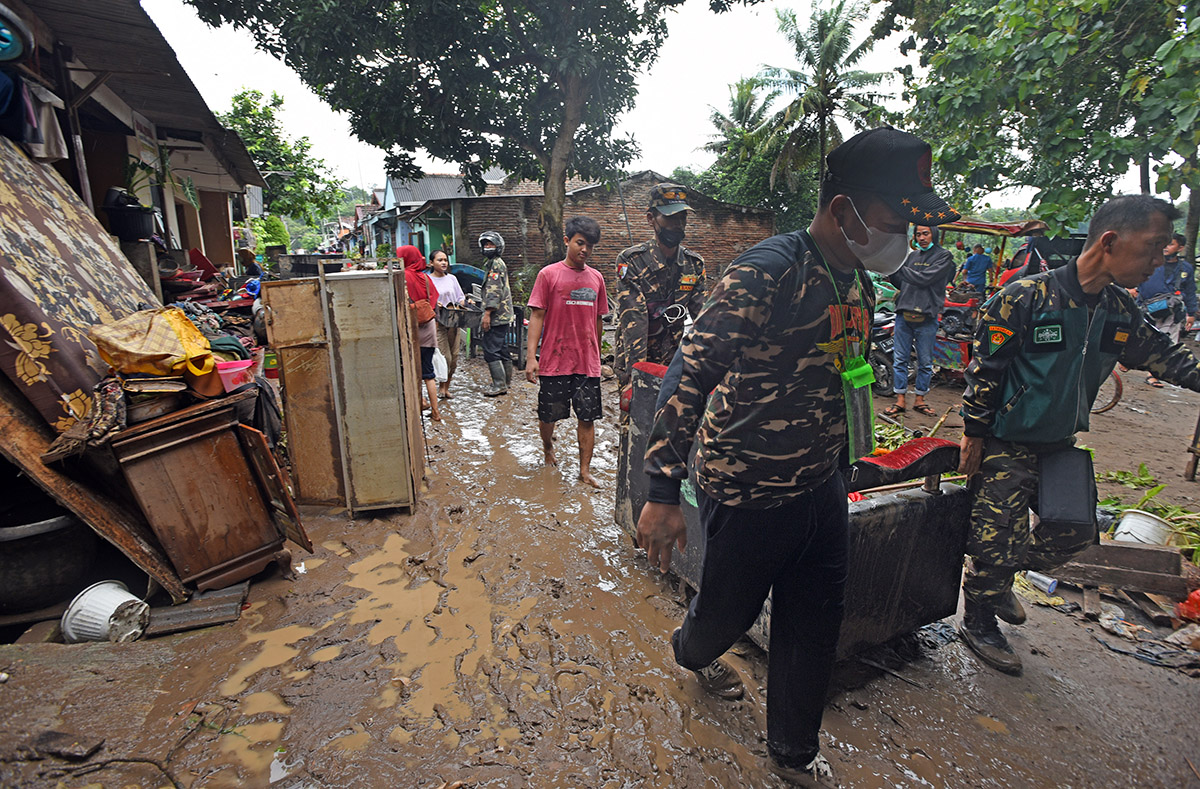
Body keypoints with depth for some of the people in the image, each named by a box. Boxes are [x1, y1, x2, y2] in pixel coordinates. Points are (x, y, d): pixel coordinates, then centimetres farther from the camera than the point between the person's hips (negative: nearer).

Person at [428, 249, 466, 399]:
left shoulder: (452, 278, 13)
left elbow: (461, 297, 17)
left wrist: (461, 304, -4)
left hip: (453, 322, 5)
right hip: (437, 323, -4)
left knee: (454, 357, 4)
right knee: (445, 357, -10)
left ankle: (446, 387, 20)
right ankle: (441, 387, 11)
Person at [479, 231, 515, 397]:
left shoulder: (495, 264, -11)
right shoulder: (498, 263, 22)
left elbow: (494, 291, -20)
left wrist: (487, 314, -23)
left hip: (496, 316, -10)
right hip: (504, 315, 10)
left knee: (491, 351, -8)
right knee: (502, 350, 13)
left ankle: (499, 385, -6)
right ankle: (506, 383, 20)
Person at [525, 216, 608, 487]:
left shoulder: (596, 278, 9)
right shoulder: (548, 274, -3)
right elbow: (537, 315, -5)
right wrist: (531, 356, -12)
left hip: (587, 363, 3)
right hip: (554, 361, -2)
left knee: (588, 418, 3)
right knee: (548, 415, 11)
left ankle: (585, 470, 15)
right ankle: (548, 447, 41)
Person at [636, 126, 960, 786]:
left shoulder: (858, 280, 6)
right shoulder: (767, 272, -22)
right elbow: (690, 376, -26)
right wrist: (663, 493, -27)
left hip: (822, 490, 8)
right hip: (749, 493, -7)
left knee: (814, 630, 19)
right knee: (728, 613, 17)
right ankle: (690, 650, 55)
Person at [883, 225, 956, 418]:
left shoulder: (944, 256, -1)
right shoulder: (912, 255, 14)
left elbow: (924, 279, -15)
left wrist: (897, 267, -15)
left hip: (926, 317, -4)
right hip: (904, 314, 4)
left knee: (925, 362, 5)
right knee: (900, 359, 4)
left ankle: (920, 400, 17)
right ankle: (900, 400, 11)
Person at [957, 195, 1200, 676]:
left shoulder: (1121, 311, 4)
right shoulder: (1026, 297, -18)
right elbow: (984, 369, -16)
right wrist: (973, 435, -15)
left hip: (1060, 444, 8)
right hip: (1007, 445, -8)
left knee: (1075, 535, 16)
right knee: (996, 541, -1)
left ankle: (998, 579, 38)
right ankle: (977, 622, 21)